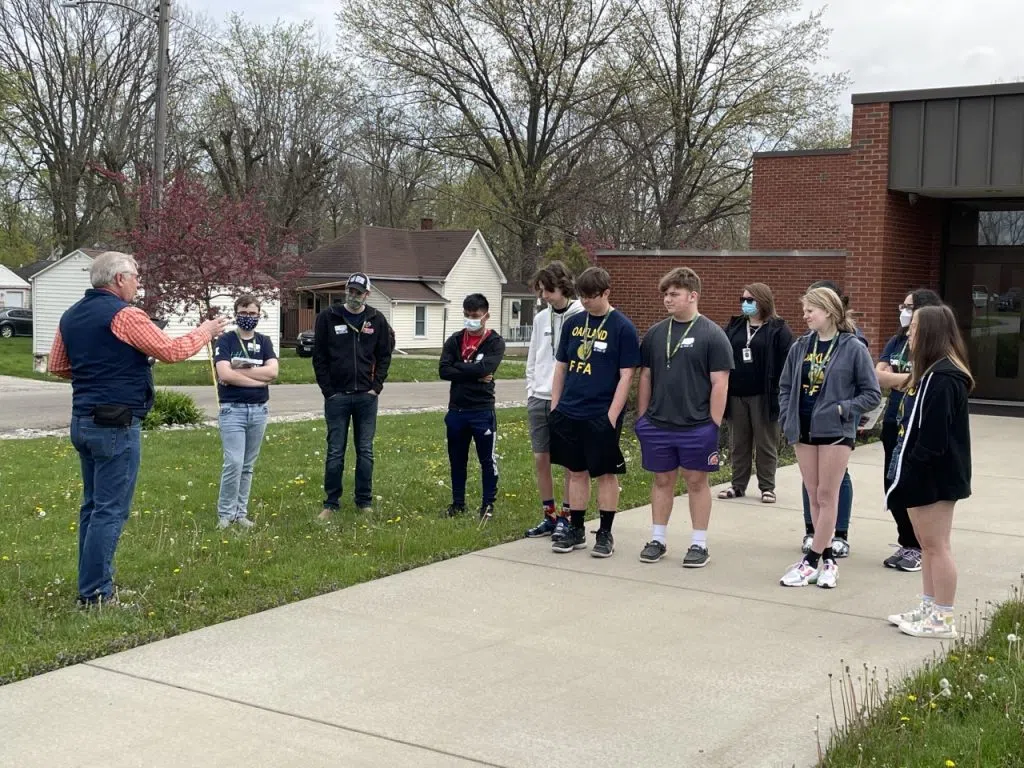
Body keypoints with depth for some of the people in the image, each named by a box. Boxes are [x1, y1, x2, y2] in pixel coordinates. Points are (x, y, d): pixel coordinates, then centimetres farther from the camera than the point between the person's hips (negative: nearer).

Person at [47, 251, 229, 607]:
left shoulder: (71, 316, 12)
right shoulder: (124, 314, -14)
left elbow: (56, 366, 19)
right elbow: (171, 351, -13)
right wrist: (206, 332, 1)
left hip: (83, 421, 9)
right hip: (116, 425, -9)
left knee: (93, 505, 16)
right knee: (110, 510, -4)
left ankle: (91, 581, 22)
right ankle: (95, 594, -2)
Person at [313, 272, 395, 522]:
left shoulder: (377, 320, 4)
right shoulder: (328, 317, -1)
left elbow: (384, 356, 8)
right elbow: (319, 357, -1)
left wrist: (376, 386, -2)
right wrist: (328, 390, -6)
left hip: (366, 396, 2)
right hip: (337, 396, -1)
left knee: (365, 451, 8)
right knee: (335, 452, 3)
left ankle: (364, 501, 17)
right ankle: (331, 503, 11)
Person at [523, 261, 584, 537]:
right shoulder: (541, 319, 10)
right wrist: (531, 392, 10)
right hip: (539, 400, 6)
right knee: (541, 459, 7)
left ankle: (566, 517, 12)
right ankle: (549, 516, 17)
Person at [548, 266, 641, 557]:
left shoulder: (623, 328, -7)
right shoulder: (573, 323, 8)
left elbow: (626, 376, -9)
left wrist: (612, 416, -14)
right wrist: (554, 407, 9)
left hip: (601, 416, -5)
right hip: (568, 414, 5)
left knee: (606, 474, 5)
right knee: (576, 471, 12)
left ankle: (606, 533, 14)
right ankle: (575, 529, 22)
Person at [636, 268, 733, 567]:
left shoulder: (712, 335, -7)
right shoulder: (655, 333, 7)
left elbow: (720, 384, -8)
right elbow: (645, 377, 13)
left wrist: (714, 425, -11)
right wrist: (642, 418, 10)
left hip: (697, 427, -4)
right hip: (657, 425, 4)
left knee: (697, 482, 7)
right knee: (662, 480, 13)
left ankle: (699, 544, 16)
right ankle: (657, 540, 23)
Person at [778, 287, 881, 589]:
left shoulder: (853, 348, -8)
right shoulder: (800, 347, 5)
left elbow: (872, 393, -5)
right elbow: (785, 387, 14)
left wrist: (842, 409, -15)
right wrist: (787, 419, 2)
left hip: (835, 432, -5)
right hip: (804, 431, 5)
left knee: (827, 496, 1)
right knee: (814, 497, 9)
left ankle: (811, 561, 4)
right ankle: (827, 559, 18)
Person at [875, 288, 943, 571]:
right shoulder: (896, 342, 10)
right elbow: (878, 376, 0)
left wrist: (894, 378, -13)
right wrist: (910, 378, -13)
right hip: (894, 424, 6)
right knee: (893, 485, 10)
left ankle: (919, 548, 16)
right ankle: (906, 544, 24)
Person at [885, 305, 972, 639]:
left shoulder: (943, 377, -20)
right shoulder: (933, 372, 13)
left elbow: (935, 433, -25)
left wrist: (915, 467, -19)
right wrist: (910, 467, 12)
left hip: (934, 475, -10)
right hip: (927, 474, 10)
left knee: (936, 546, -2)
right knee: (928, 545, 17)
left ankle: (942, 620, 6)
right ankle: (929, 609, 26)